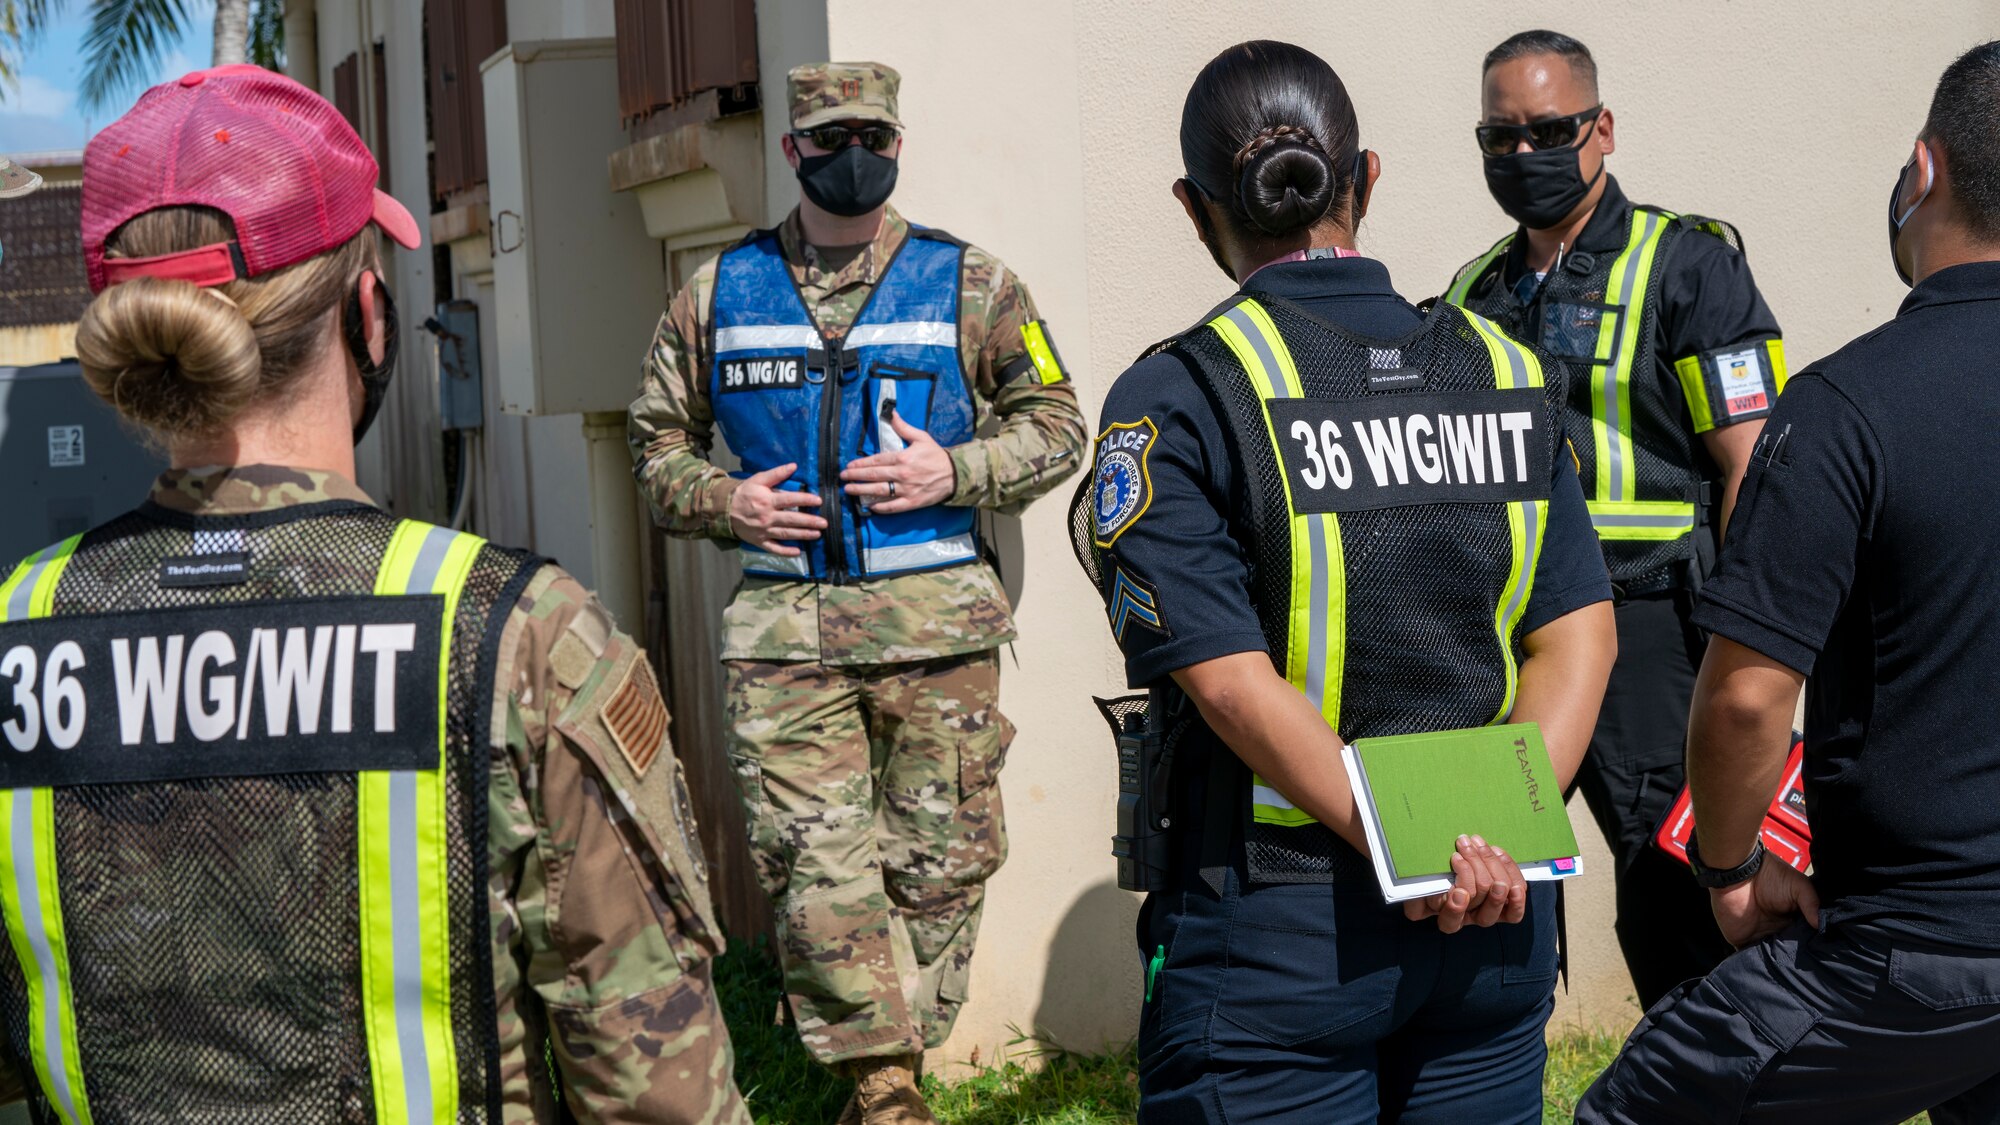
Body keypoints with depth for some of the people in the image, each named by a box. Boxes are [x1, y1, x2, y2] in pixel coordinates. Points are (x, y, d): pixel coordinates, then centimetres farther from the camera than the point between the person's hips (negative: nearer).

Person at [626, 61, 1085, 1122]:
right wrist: (722, 502, -3)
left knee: (940, 857, 5)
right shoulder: (716, 294, 9)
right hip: (784, 622, 1)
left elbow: (1054, 422, 10)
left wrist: (951, 473, -7)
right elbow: (658, 440, 18)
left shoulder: (968, 284, 5)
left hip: (936, 613, 0)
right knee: (813, 861, -4)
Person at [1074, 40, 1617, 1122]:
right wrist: (1497, 838, -10)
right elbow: (1578, 634, -1)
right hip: (1499, 921, 5)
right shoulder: (1506, 374, 4)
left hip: (1272, 931, -4)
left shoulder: (1174, 399, -11)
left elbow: (1231, 680, -18)